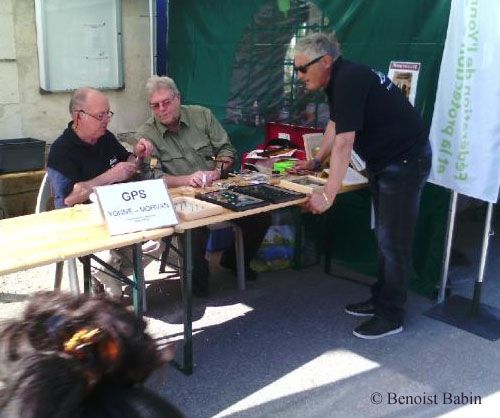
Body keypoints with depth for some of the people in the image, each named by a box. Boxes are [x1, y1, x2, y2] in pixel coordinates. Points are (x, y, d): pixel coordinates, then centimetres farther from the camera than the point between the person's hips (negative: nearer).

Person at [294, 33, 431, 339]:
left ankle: (391, 316, 7)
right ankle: (381, 299, 28)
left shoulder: (349, 81, -24)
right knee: (384, 236, 16)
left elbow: (343, 143, -29)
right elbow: (335, 124, 19)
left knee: (393, 240, -4)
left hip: (405, 161, -10)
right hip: (385, 161, 10)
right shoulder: (339, 80, 6)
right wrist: (316, 162, 21)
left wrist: (328, 194, -29)